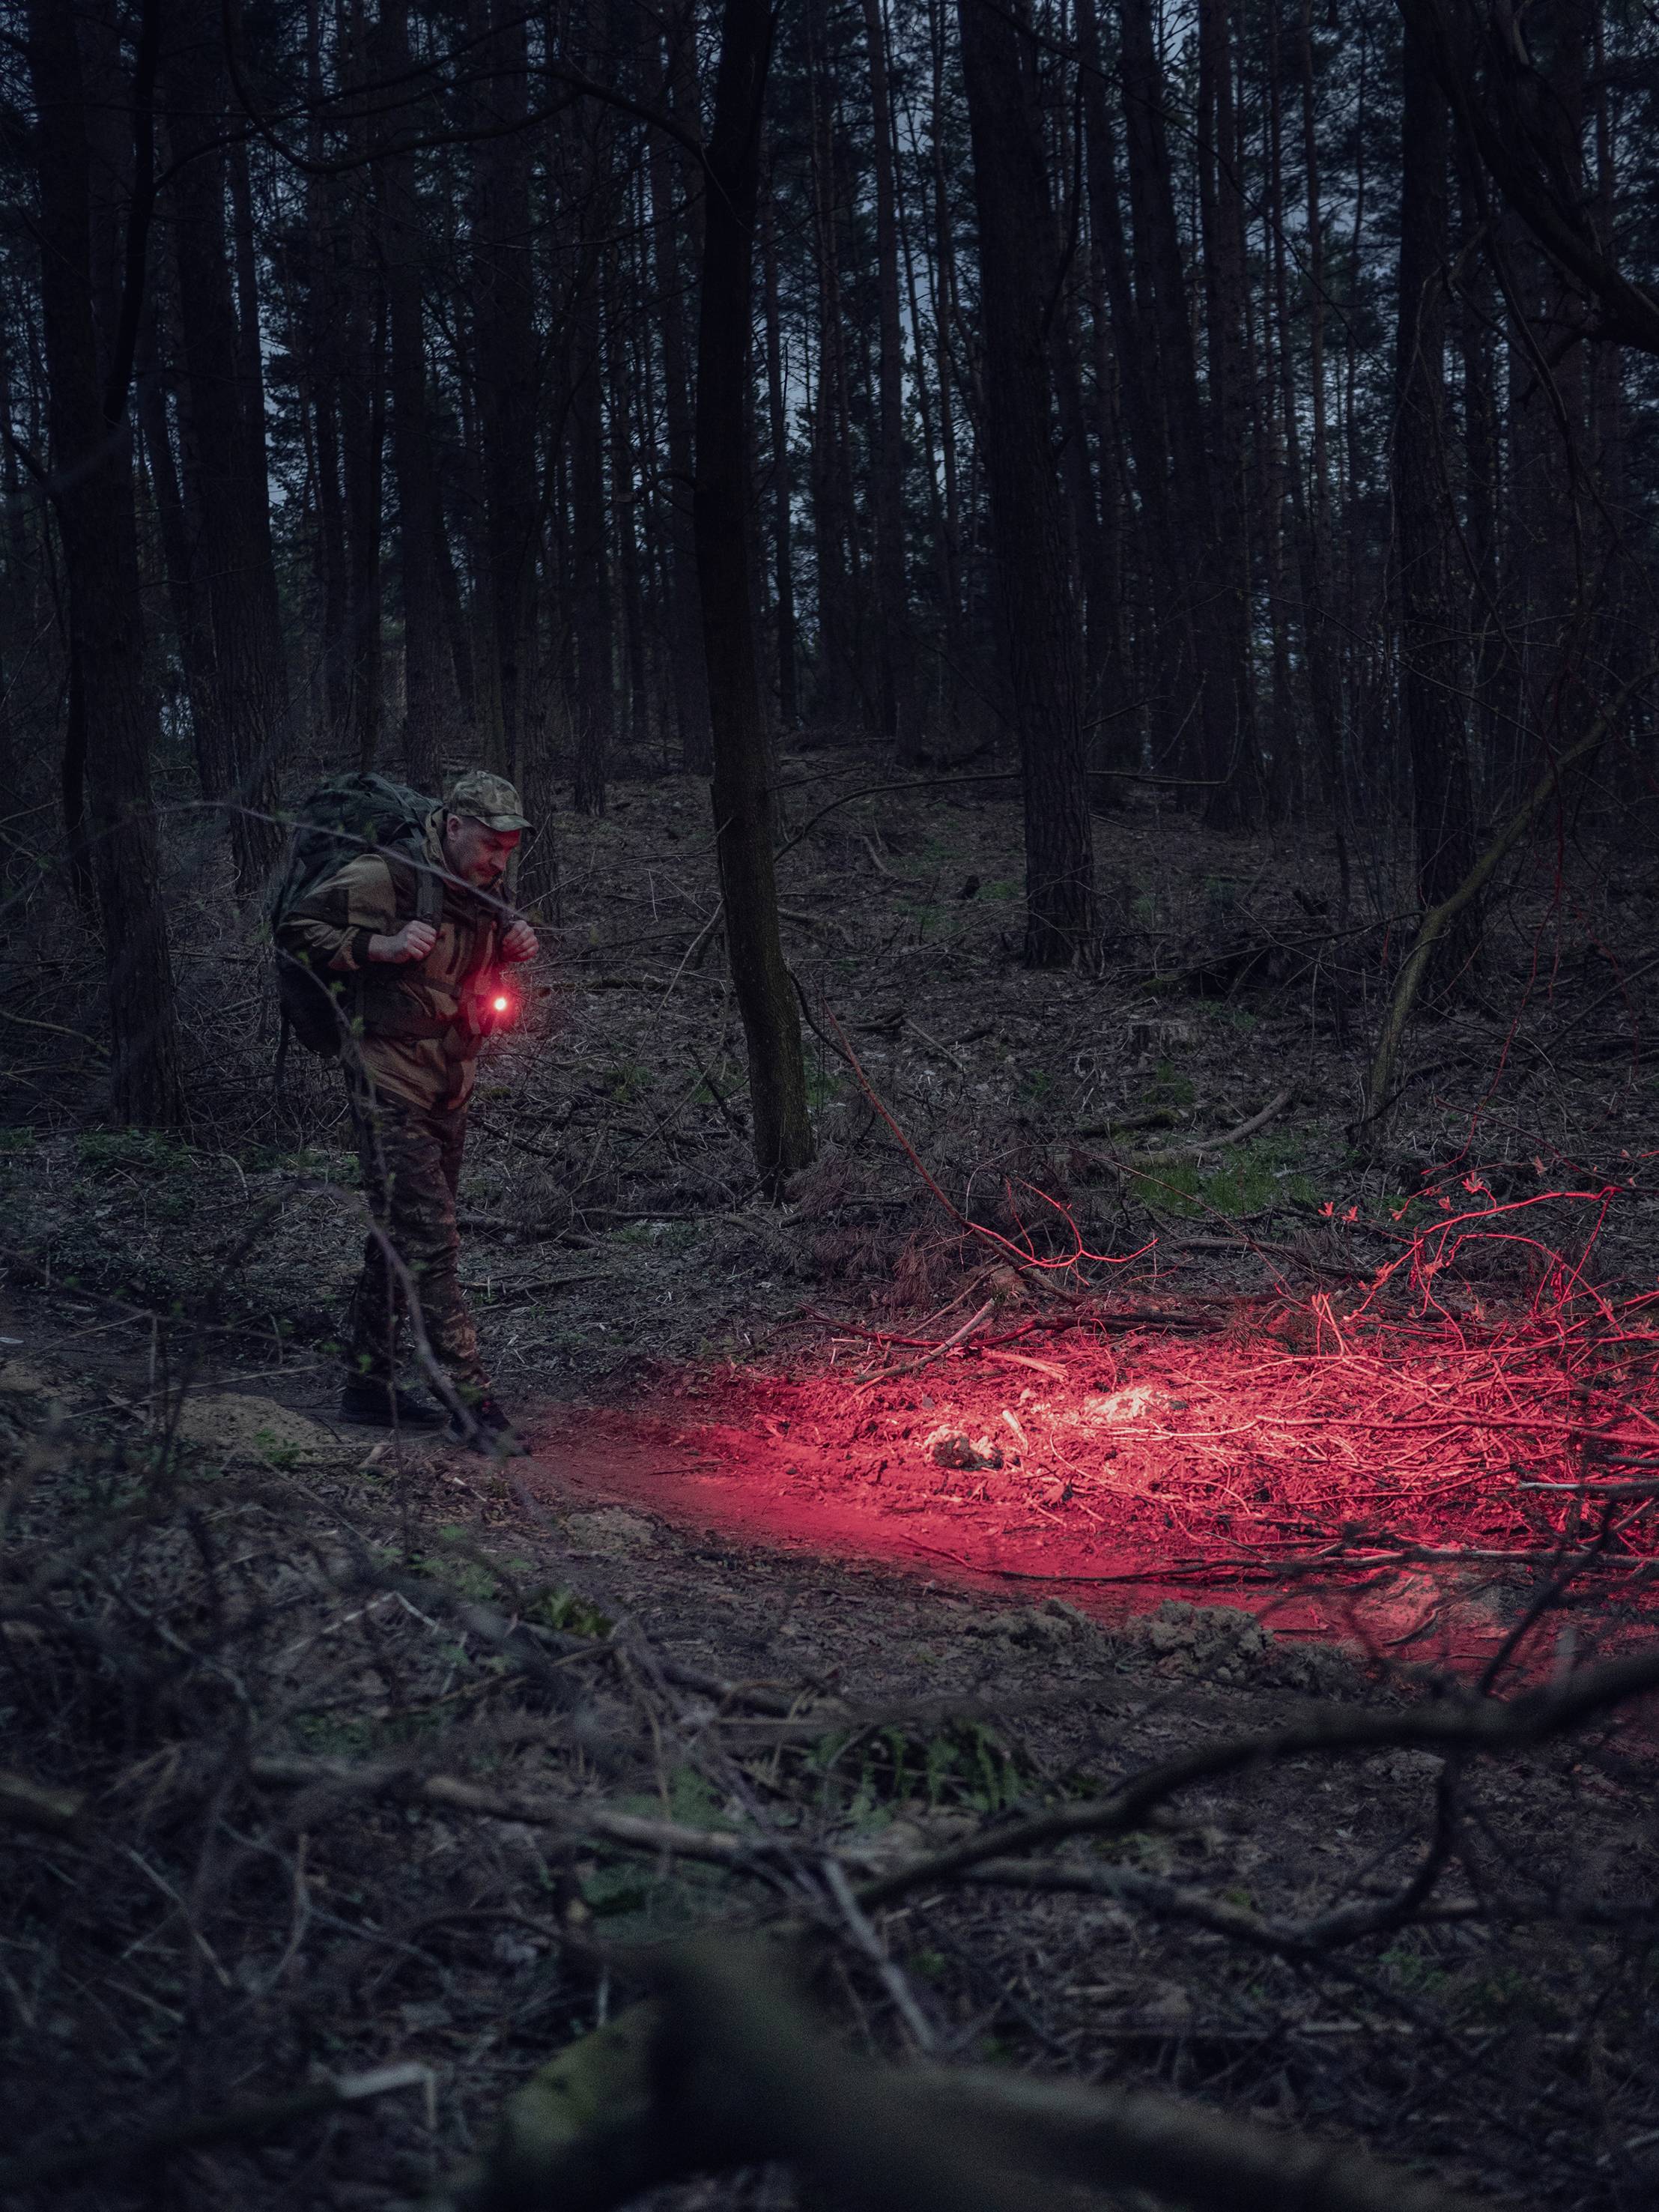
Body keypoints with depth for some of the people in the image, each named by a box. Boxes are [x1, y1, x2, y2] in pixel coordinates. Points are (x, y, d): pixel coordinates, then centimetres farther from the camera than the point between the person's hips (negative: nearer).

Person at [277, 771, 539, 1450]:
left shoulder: (485, 890, 6)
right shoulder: (381, 879, -16)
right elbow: (296, 930, -9)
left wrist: (514, 946, 1)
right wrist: (380, 948, -22)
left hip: (449, 1088, 8)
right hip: (388, 1083, -8)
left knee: (398, 1236, 15)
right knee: (429, 1242, -12)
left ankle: (368, 1385, 25)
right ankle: (469, 1400, -11)